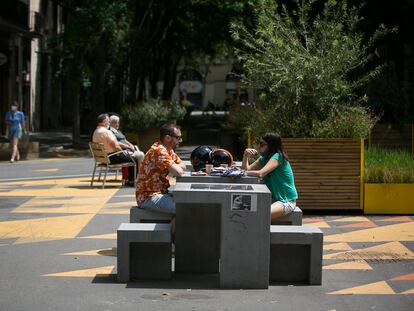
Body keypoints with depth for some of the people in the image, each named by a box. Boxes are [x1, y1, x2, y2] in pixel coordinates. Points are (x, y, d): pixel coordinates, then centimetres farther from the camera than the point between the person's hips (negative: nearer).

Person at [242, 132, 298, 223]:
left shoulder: (277, 157, -18)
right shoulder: (263, 158, 11)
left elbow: (260, 173, -28)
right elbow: (247, 169, 11)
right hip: (273, 198, 9)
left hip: (286, 201, -9)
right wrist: (246, 156, -5)